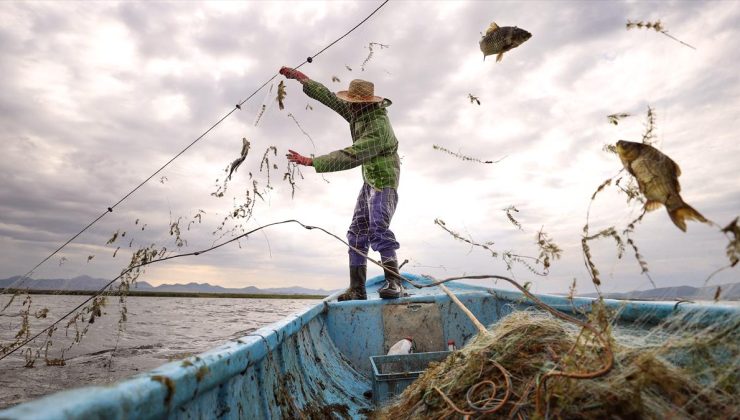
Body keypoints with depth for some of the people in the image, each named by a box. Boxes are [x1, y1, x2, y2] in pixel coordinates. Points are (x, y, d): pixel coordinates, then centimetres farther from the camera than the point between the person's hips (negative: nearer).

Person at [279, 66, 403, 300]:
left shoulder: (377, 128, -27)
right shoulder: (359, 113, 1)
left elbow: (349, 158, -34)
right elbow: (329, 97, 10)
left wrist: (311, 162, -33)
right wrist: (300, 78, 12)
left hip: (384, 181, -9)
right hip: (369, 181, 9)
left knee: (378, 228, -27)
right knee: (357, 233, 3)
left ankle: (394, 283, -23)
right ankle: (357, 290, 5)